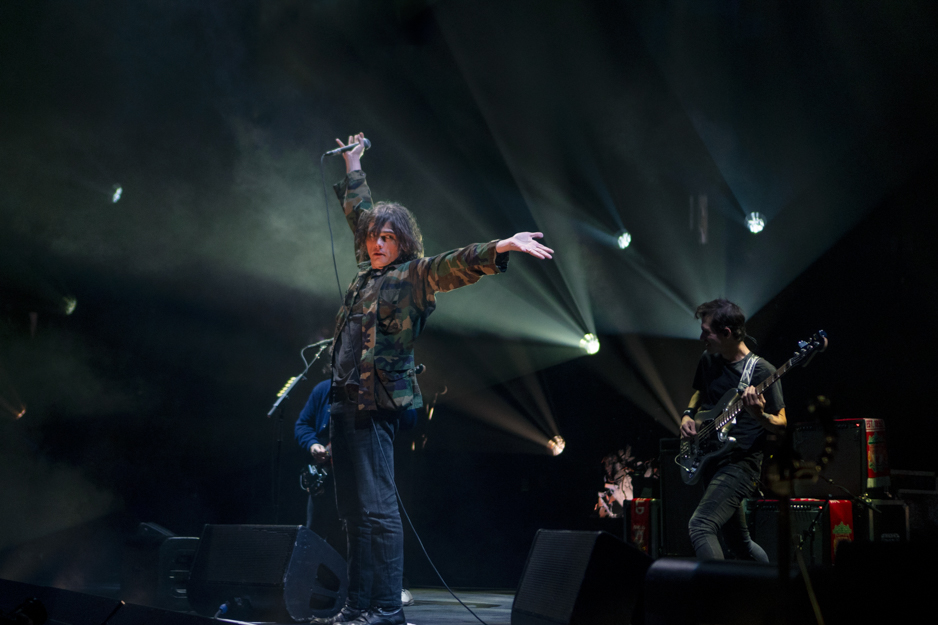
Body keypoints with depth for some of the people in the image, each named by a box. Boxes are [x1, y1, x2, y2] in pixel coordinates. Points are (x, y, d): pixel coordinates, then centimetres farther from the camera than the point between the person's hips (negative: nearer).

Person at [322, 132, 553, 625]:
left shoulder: (414, 275, -1)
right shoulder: (369, 273, 18)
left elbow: (455, 265, -18)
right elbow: (359, 212, 32)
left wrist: (501, 247, -34)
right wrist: (353, 164, 43)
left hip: (375, 403, -8)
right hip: (346, 399, 8)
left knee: (376, 507, -11)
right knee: (354, 511, 8)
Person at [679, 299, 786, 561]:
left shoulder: (762, 371, -13)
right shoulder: (709, 360, 6)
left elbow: (781, 424, -9)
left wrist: (758, 414, -30)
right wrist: (688, 415, 6)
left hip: (740, 462, -8)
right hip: (711, 459, 8)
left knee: (700, 527, -24)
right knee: (738, 541, 17)